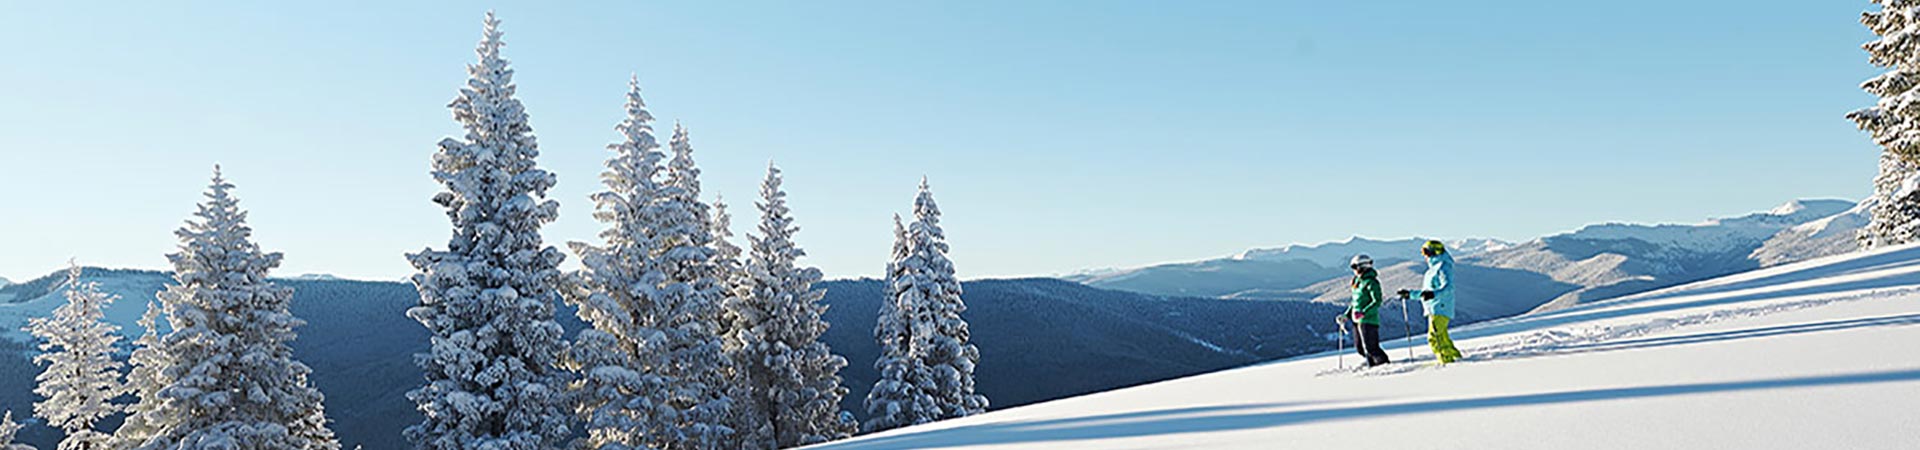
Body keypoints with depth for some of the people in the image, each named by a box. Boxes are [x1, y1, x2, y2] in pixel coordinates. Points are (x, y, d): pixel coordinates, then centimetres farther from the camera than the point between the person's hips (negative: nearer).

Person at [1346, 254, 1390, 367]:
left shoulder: (1371, 282, -12)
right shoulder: (1358, 281, 14)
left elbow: (1377, 301, -19)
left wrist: (1363, 313, -29)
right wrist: (1347, 315, 17)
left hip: (1368, 319, -9)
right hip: (1358, 320, 9)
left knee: (1370, 347, -10)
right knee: (1359, 347, 11)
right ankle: (1373, 366, 23)